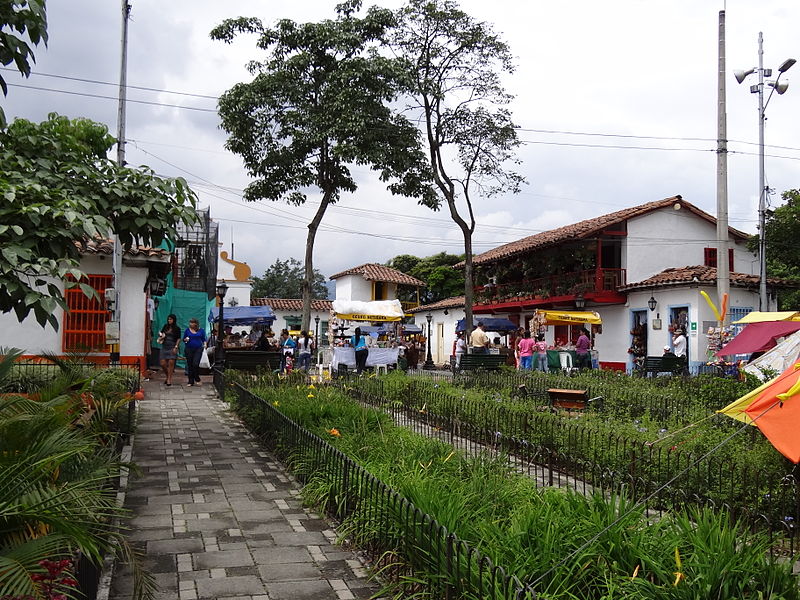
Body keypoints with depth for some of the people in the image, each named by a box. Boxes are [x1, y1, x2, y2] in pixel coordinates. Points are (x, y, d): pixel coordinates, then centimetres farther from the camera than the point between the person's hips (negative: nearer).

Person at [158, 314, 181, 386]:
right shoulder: (165, 326, 12)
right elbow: (161, 333, 24)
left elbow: (178, 339, -1)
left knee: (171, 363, -8)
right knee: (163, 363, -2)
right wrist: (160, 338, 3)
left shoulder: (177, 329, 1)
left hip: (172, 347, -4)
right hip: (164, 347, 4)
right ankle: (166, 375, 23)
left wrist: (176, 347, -11)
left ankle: (169, 379, 0)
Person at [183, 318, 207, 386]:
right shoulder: (187, 330, 5)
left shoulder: (201, 330, 4)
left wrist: (204, 345, -4)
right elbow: (183, 339, 12)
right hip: (189, 349, 2)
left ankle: (197, 379, 2)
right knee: (190, 365, 4)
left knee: (195, 364, -15)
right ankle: (191, 382, 12)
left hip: (198, 349, -2)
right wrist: (186, 340, -10)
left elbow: (203, 339, 13)